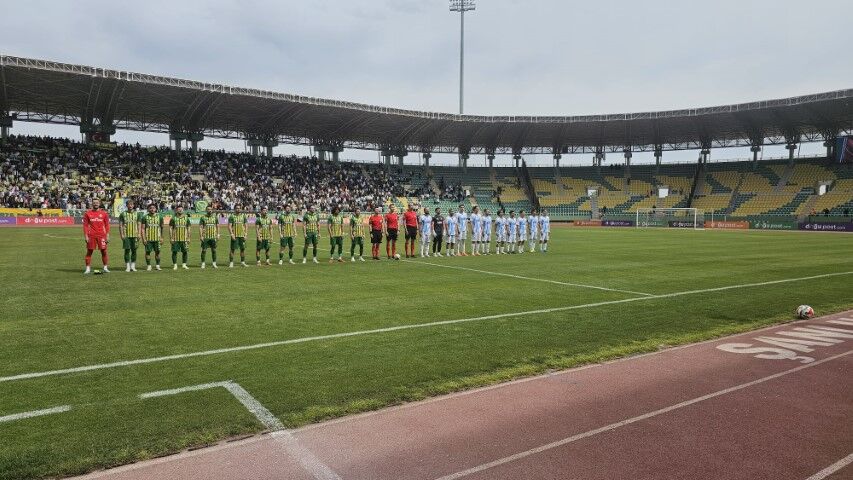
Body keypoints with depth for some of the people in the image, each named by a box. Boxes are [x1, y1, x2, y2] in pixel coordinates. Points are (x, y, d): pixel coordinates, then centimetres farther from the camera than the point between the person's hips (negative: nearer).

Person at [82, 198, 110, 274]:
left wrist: (107, 236, 1)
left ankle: (105, 268, 10)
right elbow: (85, 225, 5)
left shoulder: (104, 213, 6)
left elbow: (107, 225, 7)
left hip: (102, 235, 0)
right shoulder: (87, 214, 5)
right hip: (91, 236, 0)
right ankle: (88, 269, 7)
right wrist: (85, 236, -3)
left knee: (104, 251, 2)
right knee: (89, 252, 2)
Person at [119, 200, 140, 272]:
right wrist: (121, 234, -5)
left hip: (134, 235, 1)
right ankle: (127, 267, 4)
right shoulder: (123, 214, 3)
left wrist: (139, 234, 0)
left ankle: (133, 266, 11)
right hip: (126, 235, -1)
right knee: (127, 250, -1)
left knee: (134, 250, 4)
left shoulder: (137, 213, 8)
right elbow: (120, 225, 3)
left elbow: (138, 225, 9)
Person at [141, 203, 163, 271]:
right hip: (148, 238, -1)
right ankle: (149, 266, 9)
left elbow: (162, 227, 12)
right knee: (147, 252, 1)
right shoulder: (145, 217, 1)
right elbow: (143, 228, 0)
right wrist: (144, 238, -7)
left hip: (157, 238, 1)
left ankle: (158, 266, 12)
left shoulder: (159, 217, 6)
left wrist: (161, 237, 8)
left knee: (157, 252, 4)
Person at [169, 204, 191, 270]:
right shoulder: (173, 218, -1)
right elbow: (170, 228, 0)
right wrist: (171, 238, -6)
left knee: (185, 252, 4)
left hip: (184, 238, 2)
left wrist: (188, 238, 6)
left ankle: (184, 264, 15)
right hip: (175, 239, -2)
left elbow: (188, 228, 11)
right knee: (174, 252, 1)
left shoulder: (186, 218, 7)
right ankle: (175, 265, 10)